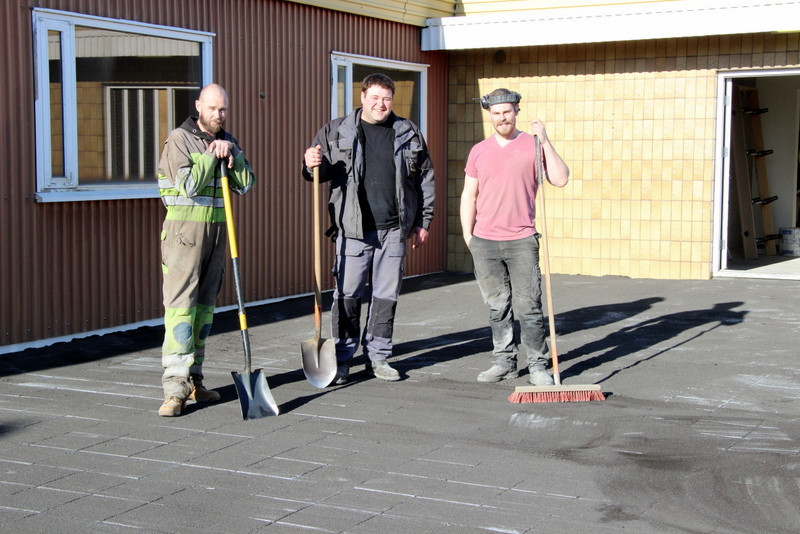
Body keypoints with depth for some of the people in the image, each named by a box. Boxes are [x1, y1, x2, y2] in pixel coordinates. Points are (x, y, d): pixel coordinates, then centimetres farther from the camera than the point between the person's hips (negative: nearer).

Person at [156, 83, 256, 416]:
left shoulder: (228, 141, 14)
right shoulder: (180, 139, -6)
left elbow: (246, 185, 5)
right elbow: (189, 185, -16)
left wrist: (232, 154, -7)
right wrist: (212, 155, -10)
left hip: (217, 229, 7)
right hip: (184, 229, -6)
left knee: (205, 304, 8)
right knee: (180, 304, -12)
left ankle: (193, 380, 15)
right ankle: (175, 388, -15)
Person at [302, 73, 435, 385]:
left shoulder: (408, 134, 10)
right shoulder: (335, 131, 5)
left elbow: (425, 178, 15)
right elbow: (320, 171, 10)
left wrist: (423, 221, 11)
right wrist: (312, 165, -14)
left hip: (394, 230, 2)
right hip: (354, 229, -2)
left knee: (387, 295, 8)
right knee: (347, 295, -3)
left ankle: (378, 356, 20)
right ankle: (342, 358, 8)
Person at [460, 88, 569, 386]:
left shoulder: (533, 146, 2)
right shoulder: (479, 151, 11)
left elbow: (560, 180, -9)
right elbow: (469, 196, 14)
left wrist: (545, 142, -15)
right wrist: (468, 237, 8)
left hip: (522, 241, -3)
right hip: (484, 243, 3)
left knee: (529, 308, -4)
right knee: (497, 308, 9)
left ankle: (538, 365, 4)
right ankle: (504, 362, 17)